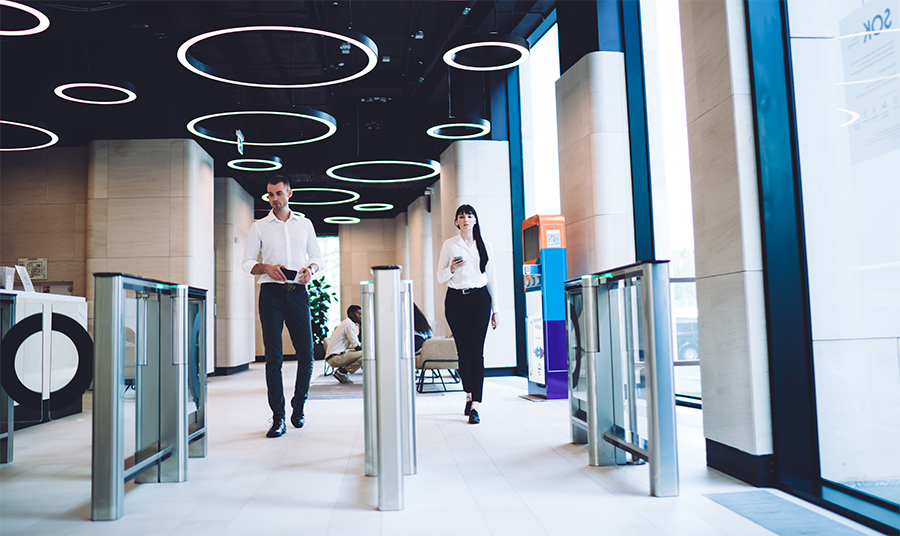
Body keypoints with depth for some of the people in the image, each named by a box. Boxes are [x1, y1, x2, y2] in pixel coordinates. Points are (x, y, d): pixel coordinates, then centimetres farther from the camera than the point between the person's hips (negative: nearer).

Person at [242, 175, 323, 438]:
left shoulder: (305, 224, 14)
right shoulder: (259, 227, 10)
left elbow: (317, 256, 17)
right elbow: (247, 263, 8)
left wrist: (311, 269, -6)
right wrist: (266, 268, -12)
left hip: (298, 292, 2)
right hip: (271, 292, -1)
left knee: (306, 353, 0)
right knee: (273, 356, -4)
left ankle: (298, 405, 23)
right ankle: (278, 417, 0)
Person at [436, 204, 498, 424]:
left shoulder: (484, 245, 9)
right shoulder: (449, 245, 6)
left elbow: (491, 279, 12)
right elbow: (440, 277, 5)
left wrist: (494, 309, 9)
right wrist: (452, 269, -17)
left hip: (479, 299, 0)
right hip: (456, 299, 0)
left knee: (476, 352, -9)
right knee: (463, 351, 5)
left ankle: (475, 406, -12)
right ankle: (469, 395, 25)